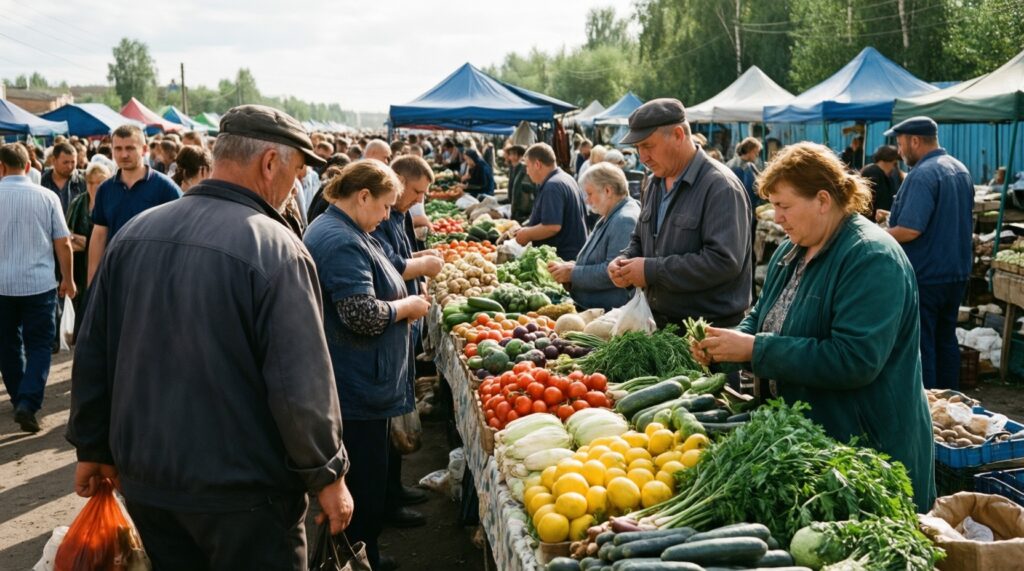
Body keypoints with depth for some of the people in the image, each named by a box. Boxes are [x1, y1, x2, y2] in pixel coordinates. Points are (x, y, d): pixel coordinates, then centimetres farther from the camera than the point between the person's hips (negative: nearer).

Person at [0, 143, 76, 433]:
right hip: (40, 283, -1)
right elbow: (63, 243, -2)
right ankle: (28, 403, -10)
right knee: (39, 345, 5)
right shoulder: (47, 196, -4)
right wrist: (68, 279, 9)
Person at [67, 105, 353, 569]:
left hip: (143, 480, 6)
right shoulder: (275, 248, -20)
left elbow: (92, 357, 6)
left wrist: (93, 448, 17)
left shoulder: (134, 233, -1)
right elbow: (301, 386, -21)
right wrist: (328, 476, -7)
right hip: (241, 496, -5)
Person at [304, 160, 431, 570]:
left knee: (360, 484, 20)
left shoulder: (333, 229, 15)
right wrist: (408, 306, -11)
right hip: (357, 388, -11)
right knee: (365, 490, 0)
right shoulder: (342, 241, -21)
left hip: (350, 383, 11)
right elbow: (363, 315, -28)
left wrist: (400, 304, 11)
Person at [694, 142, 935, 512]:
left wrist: (755, 349, -26)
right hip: (800, 435, 8)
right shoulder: (791, 252, 9)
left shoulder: (872, 258, -19)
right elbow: (761, 318, 19)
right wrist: (727, 343, -4)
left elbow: (855, 360, -29)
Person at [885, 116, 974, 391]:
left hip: (925, 276, -9)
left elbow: (910, 230, -28)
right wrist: (896, 218, 21)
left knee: (920, 346, -1)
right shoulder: (961, 170, 11)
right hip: (957, 274, 9)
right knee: (946, 340, 17)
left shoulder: (922, 175, -19)